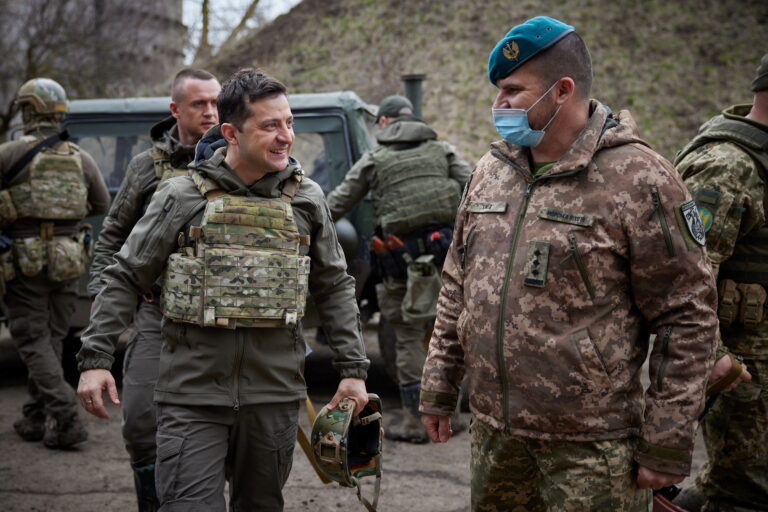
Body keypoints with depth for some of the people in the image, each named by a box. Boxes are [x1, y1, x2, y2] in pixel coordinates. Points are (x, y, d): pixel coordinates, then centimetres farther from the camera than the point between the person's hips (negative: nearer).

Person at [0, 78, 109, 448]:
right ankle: (35, 418, 23)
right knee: (52, 338, 15)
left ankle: (64, 415, -11)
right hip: (67, 261, 5)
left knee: (33, 340, 1)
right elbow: (102, 204, 14)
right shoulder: (81, 158, 5)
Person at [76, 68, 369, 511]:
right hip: (193, 393, -2)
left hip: (274, 393, 3)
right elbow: (125, 280, 3)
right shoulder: (182, 196, -1)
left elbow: (335, 287, 13)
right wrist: (95, 359, -5)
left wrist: (353, 369, 8)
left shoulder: (306, 200, 6)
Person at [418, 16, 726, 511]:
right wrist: (439, 388, 13)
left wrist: (667, 445, -12)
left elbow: (688, 318, -12)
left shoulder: (638, 179, -13)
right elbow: (457, 286, 14)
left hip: (591, 448, -5)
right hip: (493, 431, 6)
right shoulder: (491, 170, 7)